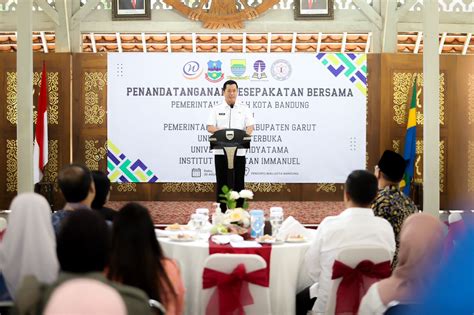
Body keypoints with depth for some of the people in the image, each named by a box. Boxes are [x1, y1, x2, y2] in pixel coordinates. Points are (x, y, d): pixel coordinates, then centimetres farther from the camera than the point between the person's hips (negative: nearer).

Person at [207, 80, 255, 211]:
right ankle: (221, 211, 10)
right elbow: (210, 127, -1)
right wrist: (220, 131, -22)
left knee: (239, 183, 3)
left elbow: (250, 127, 1)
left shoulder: (244, 109, 9)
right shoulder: (216, 110, 8)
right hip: (221, 151, 0)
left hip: (239, 152, 0)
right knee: (222, 182, 4)